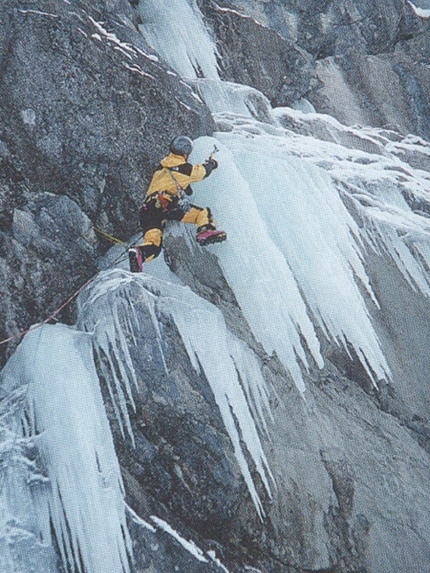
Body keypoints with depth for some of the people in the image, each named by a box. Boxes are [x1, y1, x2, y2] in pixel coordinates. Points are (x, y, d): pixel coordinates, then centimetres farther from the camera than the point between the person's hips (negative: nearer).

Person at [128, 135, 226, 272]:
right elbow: (203, 171, 29)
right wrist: (211, 163, 49)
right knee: (203, 213, 5)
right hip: (168, 205, -6)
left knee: (153, 245, -1)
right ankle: (205, 231, -23)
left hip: (148, 208, 6)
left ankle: (138, 252, -31)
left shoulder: (161, 167, 27)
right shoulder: (184, 168, 10)